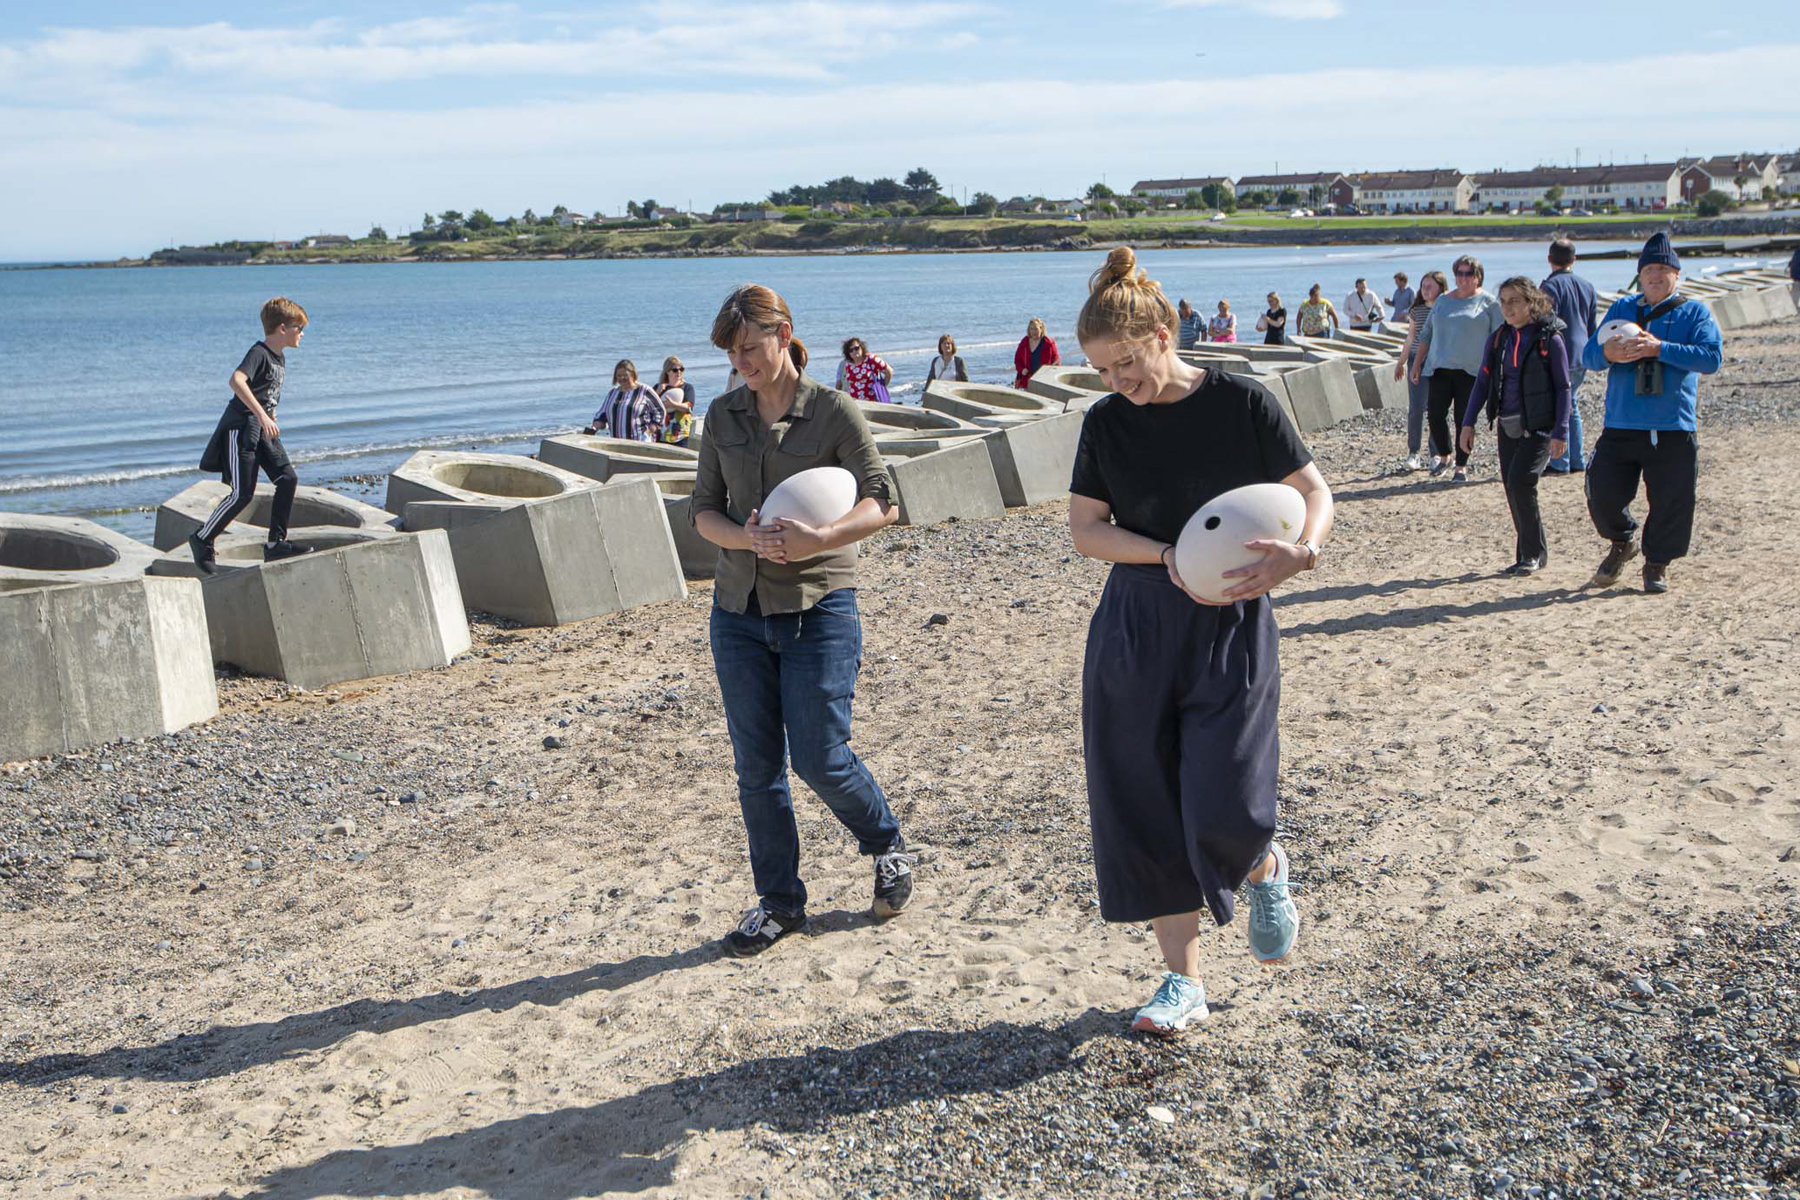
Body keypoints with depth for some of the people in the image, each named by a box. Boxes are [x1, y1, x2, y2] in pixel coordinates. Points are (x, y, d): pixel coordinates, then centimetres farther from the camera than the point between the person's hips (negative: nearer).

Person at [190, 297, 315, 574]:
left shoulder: (280, 358, 13)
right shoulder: (258, 353, -16)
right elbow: (236, 381, -32)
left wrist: (271, 421, 24)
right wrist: (262, 415, -37)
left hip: (262, 429, 9)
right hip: (240, 428, -9)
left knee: (288, 479, -3)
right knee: (243, 493, -9)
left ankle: (275, 544, 1)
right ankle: (202, 538, 9)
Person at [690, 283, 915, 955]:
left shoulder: (833, 411, -6)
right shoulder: (723, 416, 7)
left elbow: (883, 504, -11)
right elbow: (703, 508, 6)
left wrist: (821, 539, -28)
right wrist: (745, 539, -15)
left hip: (818, 605, -4)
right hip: (739, 608, 4)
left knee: (820, 758, -5)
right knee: (755, 765, 7)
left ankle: (888, 848, 25)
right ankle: (778, 901, 21)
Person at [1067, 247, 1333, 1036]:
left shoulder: (1241, 404, -6)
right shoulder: (1106, 424, 3)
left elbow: (1314, 492, -4)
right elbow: (1084, 527, 0)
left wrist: (1301, 551, -25)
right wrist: (1167, 556, -16)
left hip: (1231, 628, -3)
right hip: (1135, 633, 3)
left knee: (1222, 813, -12)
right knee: (1145, 815, 4)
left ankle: (1264, 868, 27)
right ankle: (1182, 978, 20)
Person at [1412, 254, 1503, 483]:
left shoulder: (1488, 302, 3)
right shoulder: (1443, 300, 15)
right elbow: (1426, 334, 20)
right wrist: (1416, 365, 16)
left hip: (1471, 370, -3)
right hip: (1439, 368, 3)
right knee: (1435, 414, -4)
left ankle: (1462, 466, 9)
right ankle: (1444, 455, 19)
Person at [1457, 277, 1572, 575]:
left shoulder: (1550, 339, -6)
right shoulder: (1499, 339, 9)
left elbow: (1563, 388, -5)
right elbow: (1482, 383, 12)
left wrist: (1561, 431, -11)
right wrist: (1468, 422, 4)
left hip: (1539, 427, -6)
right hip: (1508, 427, 6)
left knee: (1520, 482, -17)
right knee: (1513, 491, 5)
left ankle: (1534, 553, -3)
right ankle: (1528, 556, 17)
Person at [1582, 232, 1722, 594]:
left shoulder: (1694, 312, 5)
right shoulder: (1621, 308, 12)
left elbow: (1712, 357, -10)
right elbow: (1589, 354, 6)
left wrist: (1659, 348, -20)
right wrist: (1608, 353, -18)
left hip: (1674, 432, -2)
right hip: (1620, 427, 2)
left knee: (1670, 503, 0)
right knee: (1602, 495, -3)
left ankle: (1657, 564, 23)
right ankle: (1622, 542, 27)